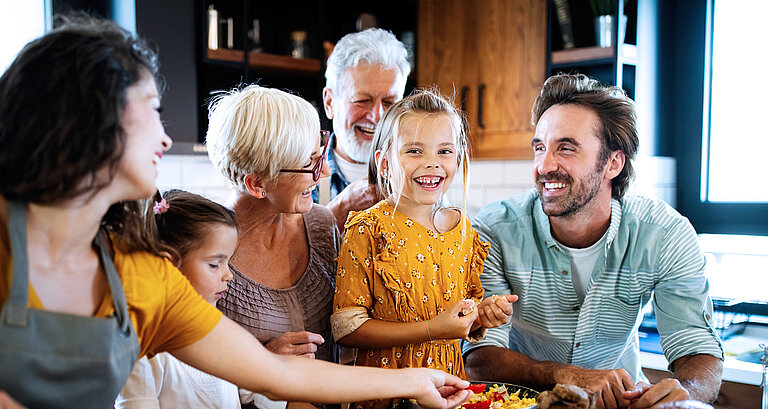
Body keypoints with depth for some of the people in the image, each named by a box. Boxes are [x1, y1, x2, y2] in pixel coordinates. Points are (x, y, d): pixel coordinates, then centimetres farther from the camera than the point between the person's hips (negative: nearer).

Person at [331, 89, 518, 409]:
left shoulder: (463, 229, 2)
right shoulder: (369, 230, -14)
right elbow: (346, 327, -17)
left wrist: (483, 313, -8)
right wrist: (432, 329, -22)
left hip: (451, 381, 5)